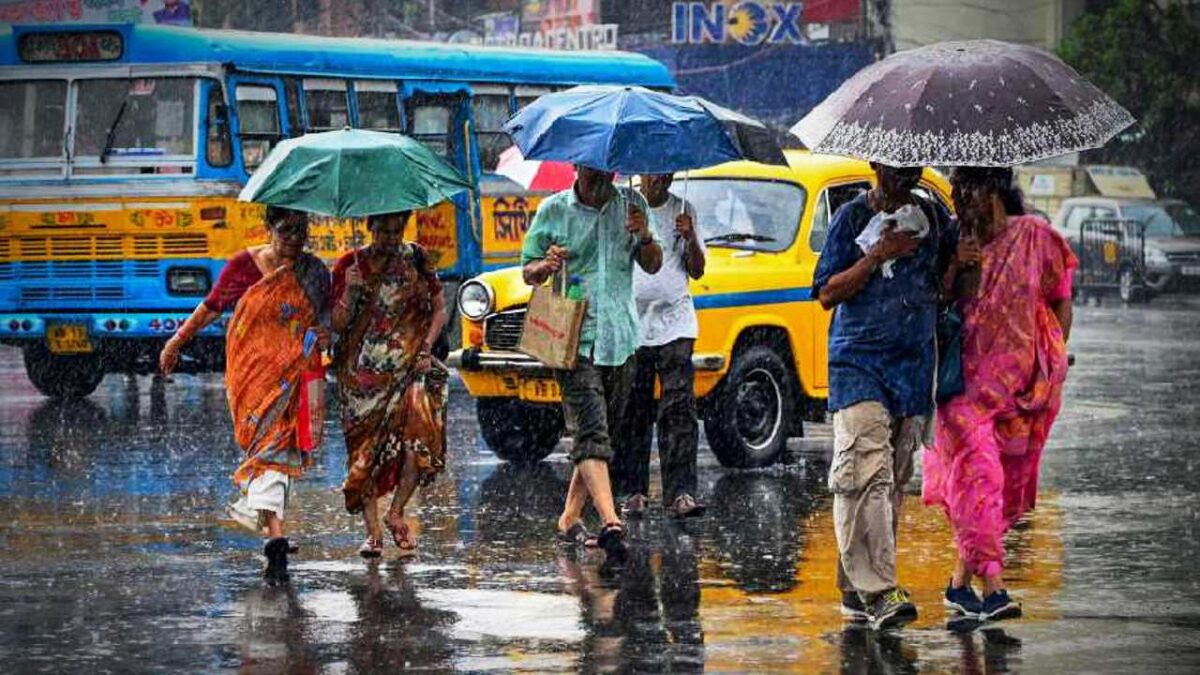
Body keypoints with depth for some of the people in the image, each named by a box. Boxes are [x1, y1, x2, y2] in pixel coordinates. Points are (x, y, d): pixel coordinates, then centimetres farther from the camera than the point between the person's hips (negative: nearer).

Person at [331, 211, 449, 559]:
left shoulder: (416, 260, 6)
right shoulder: (349, 266, 3)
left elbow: (439, 310, 11)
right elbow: (337, 325, 0)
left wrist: (425, 350, -3)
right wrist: (351, 291, -16)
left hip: (407, 365, 0)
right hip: (363, 371, 0)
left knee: (419, 430, -19)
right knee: (366, 448, -4)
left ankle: (396, 513, 0)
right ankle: (373, 531, 3)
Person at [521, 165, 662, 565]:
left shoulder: (631, 204, 9)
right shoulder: (553, 210, 1)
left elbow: (652, 266, 12)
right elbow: (527, 272, 6)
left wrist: (646, 237, -9)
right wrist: (546, 266, -17)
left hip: (621, 340, 4)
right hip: (574, 341, -4)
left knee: (599, 434, 12)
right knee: (591, 433, -16)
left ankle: (571, 517, 24)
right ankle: (610, 522, -29)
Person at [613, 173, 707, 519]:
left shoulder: (683, 211, 10)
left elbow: (697, 271, 9)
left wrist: (691, 239, -9)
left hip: (674, 324, 1)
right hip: (631, 324, -1)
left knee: (680, 409, -9)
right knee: (632, 415, 2)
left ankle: (680, 494, -13)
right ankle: (631, 492, 8)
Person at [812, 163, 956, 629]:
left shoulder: (933, 218, 10)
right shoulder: (852, 217, 0)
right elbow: (826, 294, -3)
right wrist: (878, 255, -14)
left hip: (914, 366, 4)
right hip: (857, 363, -4)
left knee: (893, 482, 5)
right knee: (867, 473, -17)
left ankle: (856, 587, 13)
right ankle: (877, 590, -22)